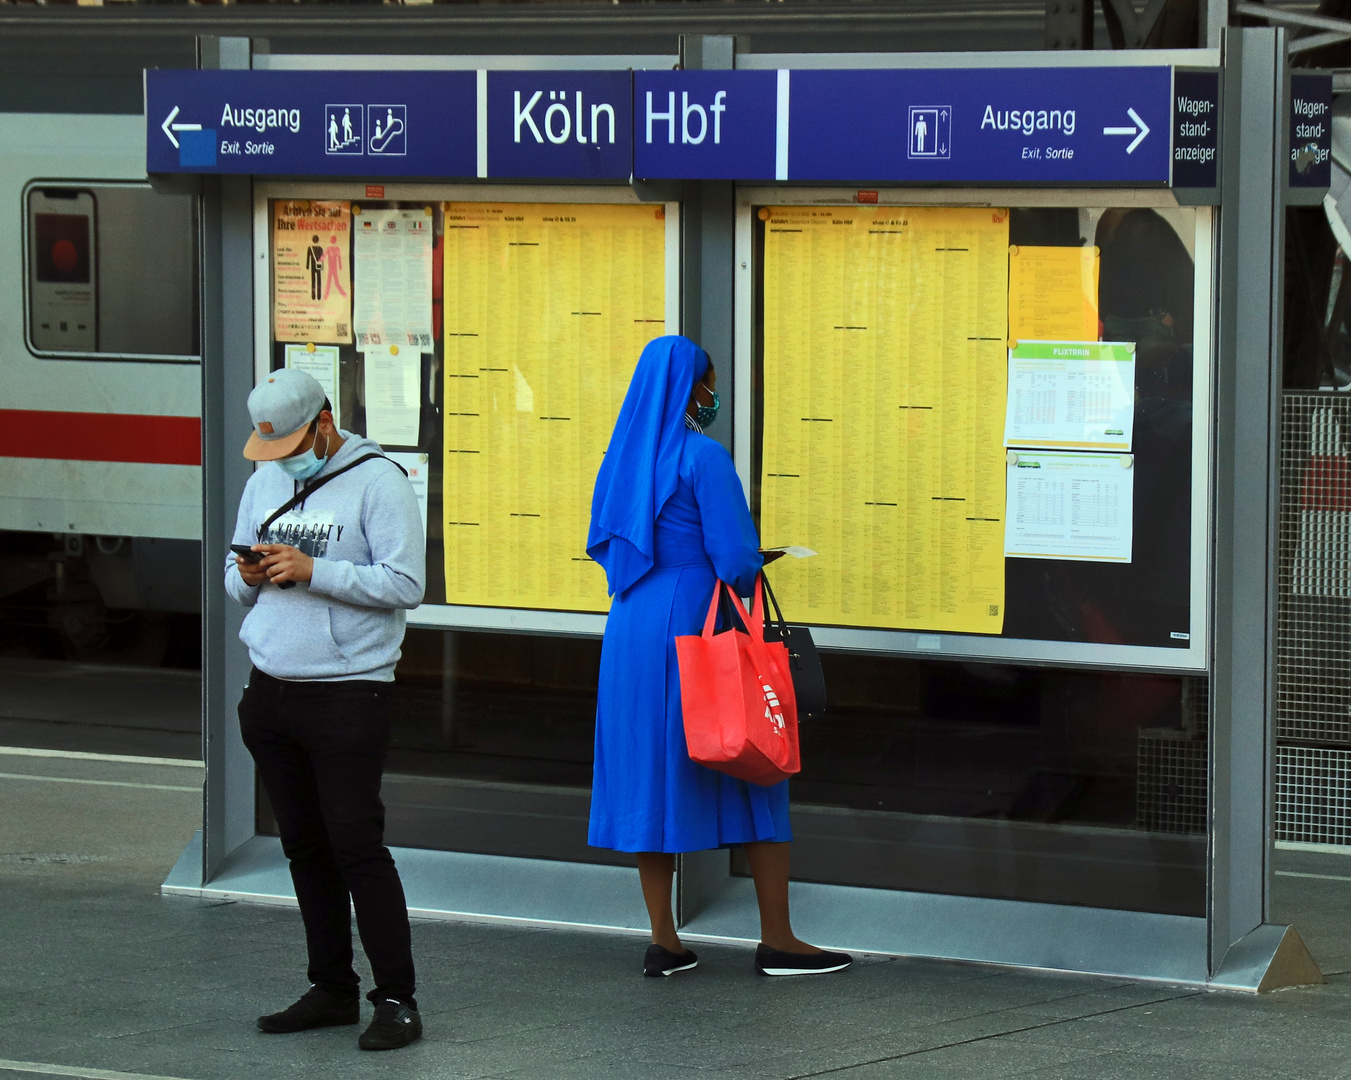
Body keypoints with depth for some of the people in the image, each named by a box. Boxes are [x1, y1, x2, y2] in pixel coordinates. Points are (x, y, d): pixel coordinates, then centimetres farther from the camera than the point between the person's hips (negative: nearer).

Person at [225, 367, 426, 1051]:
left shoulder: (377, 481, -7)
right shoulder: (264, 480, 15)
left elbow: (405, 583, -14)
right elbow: (237, 581, 21)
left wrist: (310, 570, -19)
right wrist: (249, 575, -3)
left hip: (348, 692, -7)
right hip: (271, 688, 7)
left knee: (355, 842, -8)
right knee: (304, 846, 9)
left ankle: (397, 1000, -3)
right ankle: (333, 990, 17)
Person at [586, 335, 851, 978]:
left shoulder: (627, 454, 9)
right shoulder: (702, 457, -13)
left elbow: (603, 545, 17)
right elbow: (736, 558, -16)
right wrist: (745, 574, 6)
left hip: (632, 627, 7)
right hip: (697, 626, -7)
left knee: (651, 775, 9)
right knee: (754, 774, 2)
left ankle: (662, 940, 9)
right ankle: (776, 941, 3)